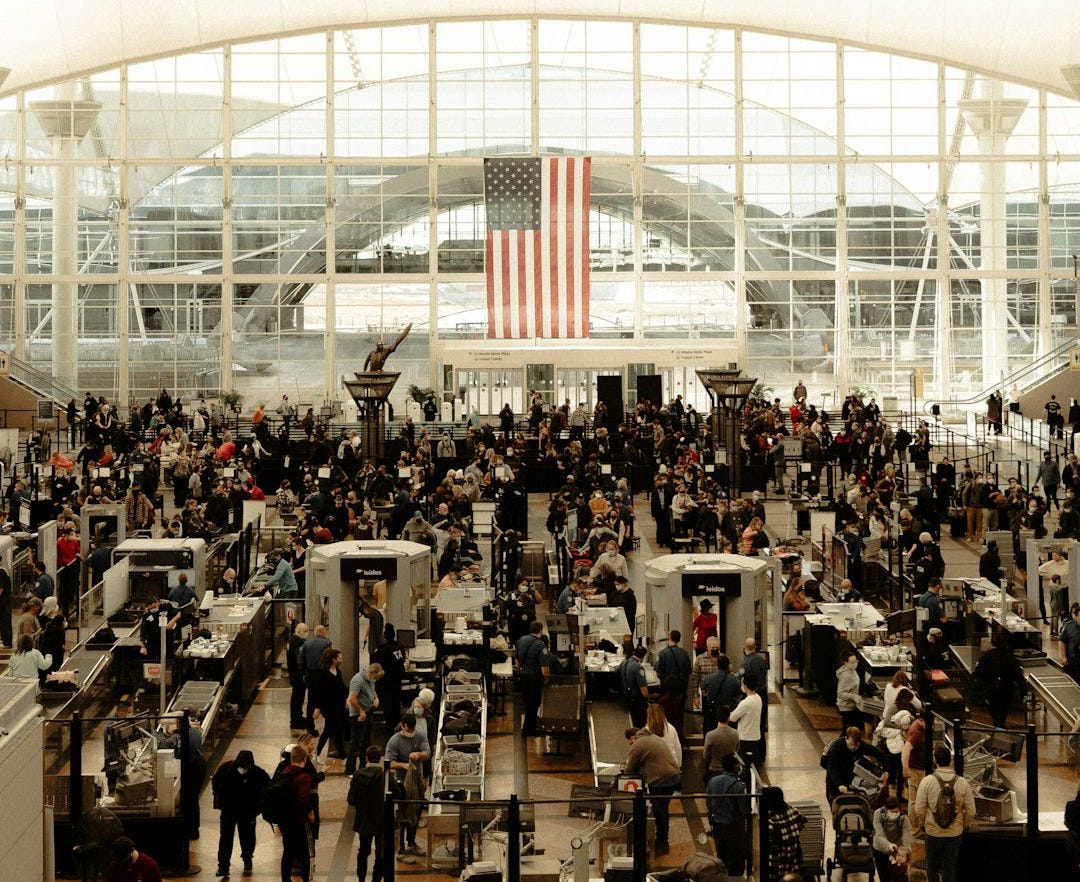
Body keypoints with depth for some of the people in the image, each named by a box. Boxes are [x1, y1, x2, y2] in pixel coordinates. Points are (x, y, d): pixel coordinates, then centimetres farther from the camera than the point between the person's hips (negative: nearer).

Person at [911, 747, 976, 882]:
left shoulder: (927, 781, -13)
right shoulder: (962, 783, -9)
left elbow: (919, 809, -10)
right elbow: (971, 811, -4)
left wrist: (922, 824, 10)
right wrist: (964, 825, 15)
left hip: (932, 832, -1)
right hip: (955, 833, 1)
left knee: (932, 866, 18)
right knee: (950, 868, 13)